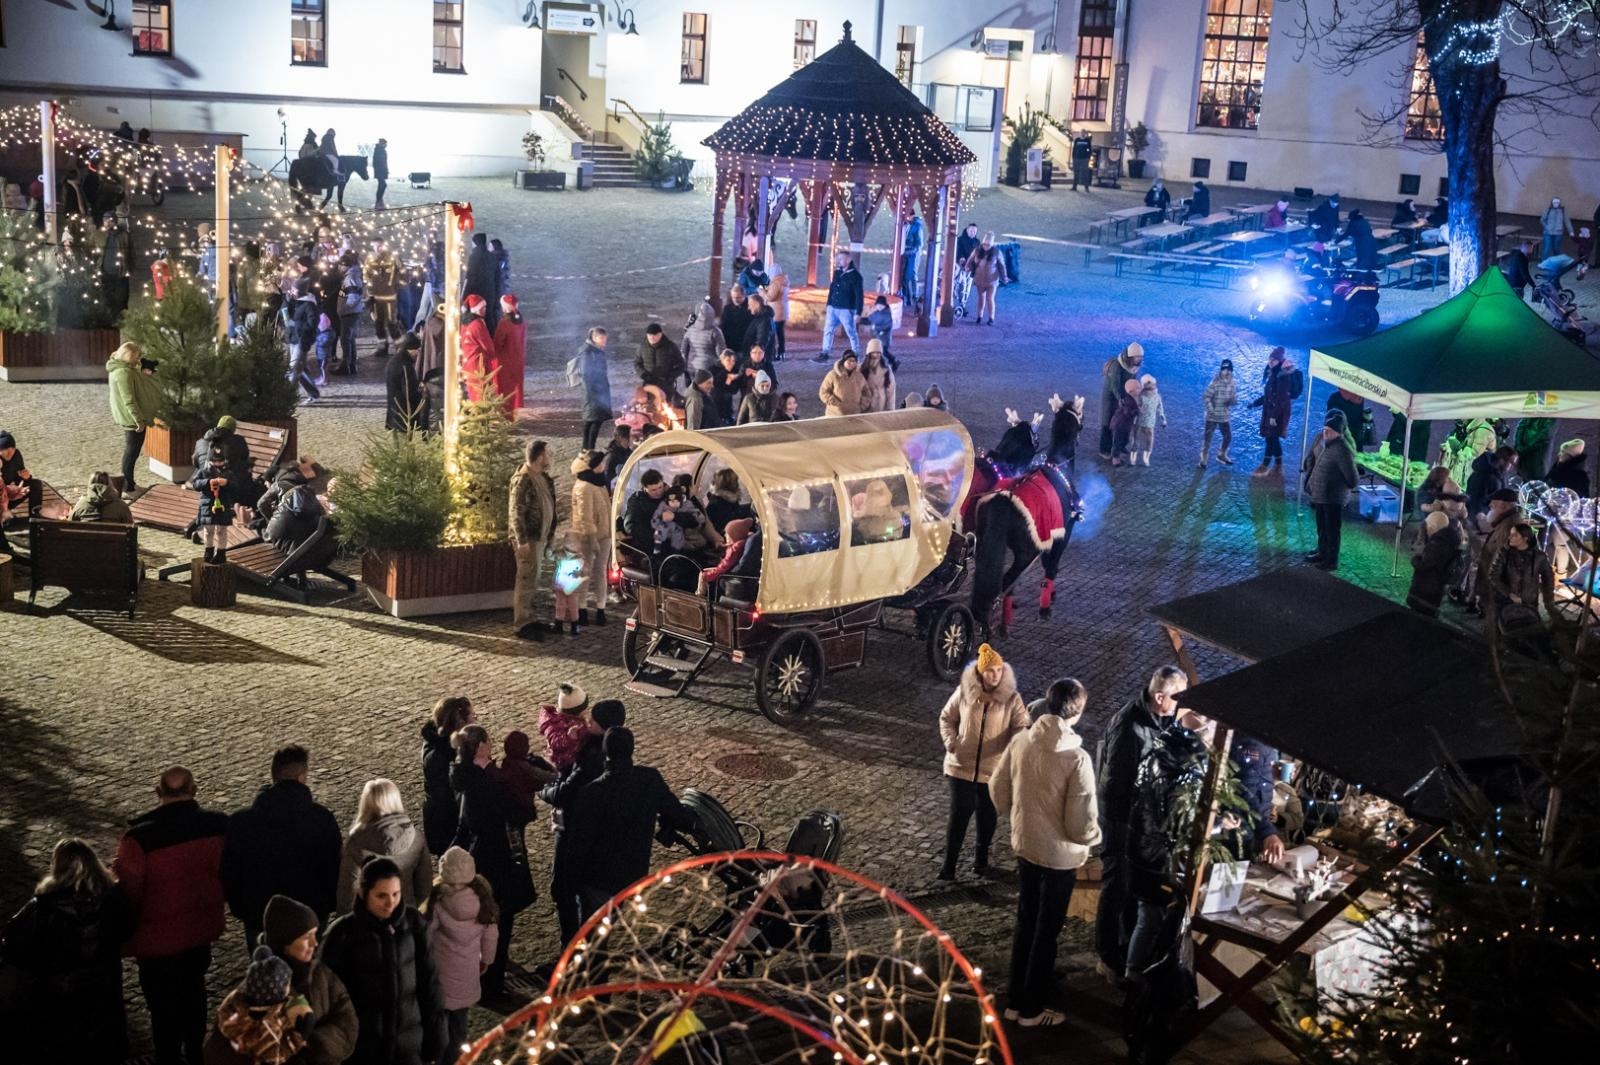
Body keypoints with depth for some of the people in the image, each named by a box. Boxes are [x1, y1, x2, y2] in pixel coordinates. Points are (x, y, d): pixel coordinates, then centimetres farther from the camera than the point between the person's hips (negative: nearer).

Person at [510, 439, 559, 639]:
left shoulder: (543, 477, 13)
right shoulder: (522, 479, -16)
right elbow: (516, 511, -19)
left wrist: (551, 532, 20)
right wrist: (521, 540, -23)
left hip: (541, 536, 9)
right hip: (528, 538, -9)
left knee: (535, 579, 14)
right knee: (527, 579, -7)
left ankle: (530, 618, 23)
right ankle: (522, 624, -4)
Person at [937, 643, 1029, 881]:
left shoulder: (1011, 698, -9)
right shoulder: (964, 692, -6)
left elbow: (1021, 727, -15)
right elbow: (946, 718, 7)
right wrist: (950, 742, -8)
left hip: (994, 770, 0)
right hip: (961, 766, 0)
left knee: (987, 816, 14)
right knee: (960, 814, 0)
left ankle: (981, 860, 31)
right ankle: (949, 863, 10)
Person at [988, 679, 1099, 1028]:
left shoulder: (1020, 742, -9)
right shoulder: (1076, 758, -25)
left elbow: (997, 789, 4)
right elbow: (1081, 823, -23)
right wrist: (1093, 837, 0)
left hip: (1024, 846, 5)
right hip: (1060, 855, -5)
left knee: (1025, 923, 21)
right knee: (1046, 931, 12)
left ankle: (1016, 1001, 32)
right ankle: (1031, 1009, 24)